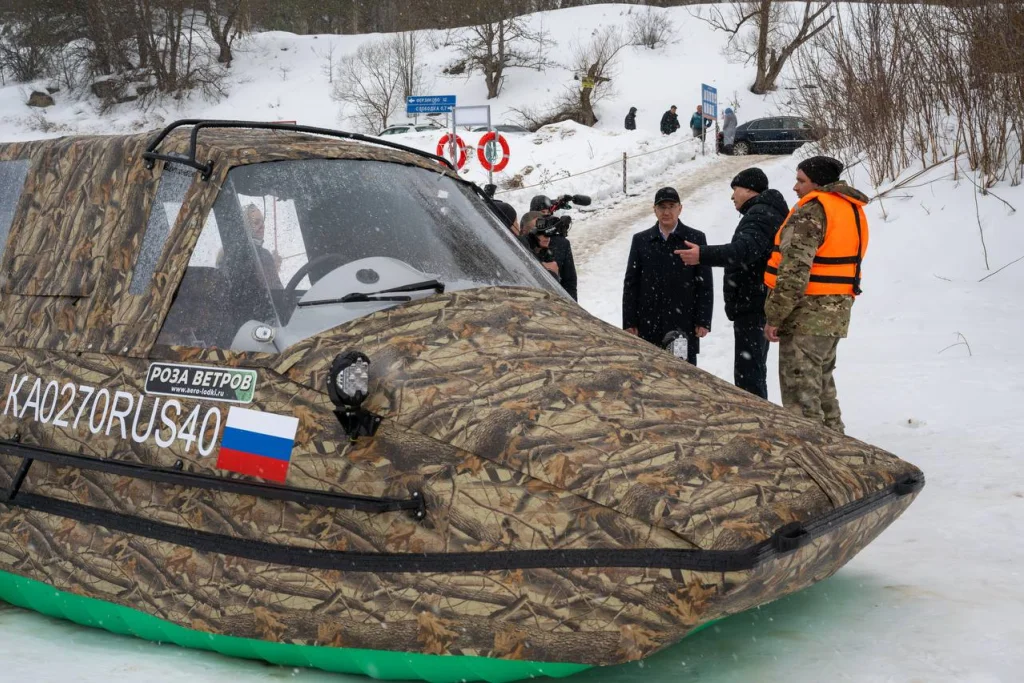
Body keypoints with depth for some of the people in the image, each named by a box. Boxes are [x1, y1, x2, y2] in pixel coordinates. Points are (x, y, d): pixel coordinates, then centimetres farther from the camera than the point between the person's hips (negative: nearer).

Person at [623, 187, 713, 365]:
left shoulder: (696, 239, 3)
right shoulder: (640, 240, 8)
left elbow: (705, 284, 1)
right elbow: (630, 284, 7)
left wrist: (703, 321, -5)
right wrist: (629, 323, 2)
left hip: (684, 325, -1)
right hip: (648, 326, 1)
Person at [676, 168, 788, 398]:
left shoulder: (760, 214, -15)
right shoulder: (768, 212, 21)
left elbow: (746, 249, -34)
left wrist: (703, 255, -43)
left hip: (752, 307, -11)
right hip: (759, 305, 11)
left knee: (747, 373, -13)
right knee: (754, 370, 20)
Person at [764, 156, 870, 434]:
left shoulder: (811, 211, -15)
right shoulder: (853, 210, 14)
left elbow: (794, 271, -22)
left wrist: (774, 316, -19)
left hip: (807, 314, -10)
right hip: (837, 313, 10)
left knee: (800, 389, -5)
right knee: (822, 382, 22)